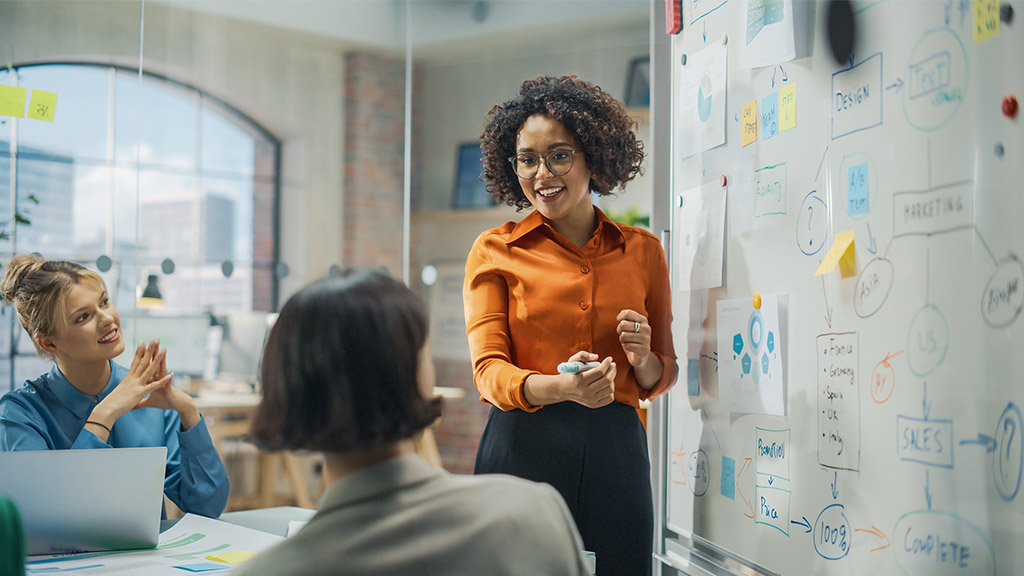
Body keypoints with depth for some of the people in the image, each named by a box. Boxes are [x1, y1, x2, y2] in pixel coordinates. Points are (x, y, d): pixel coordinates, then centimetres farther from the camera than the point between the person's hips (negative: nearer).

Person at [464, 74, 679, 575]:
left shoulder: (643, 251, 10)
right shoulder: (495, 251, 4)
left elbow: (661, 378, 16)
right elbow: (489, 370, -5)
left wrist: (643, 359, -8)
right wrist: (563, 387, -25)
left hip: (615, 454, 2)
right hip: (523, 452, -2)